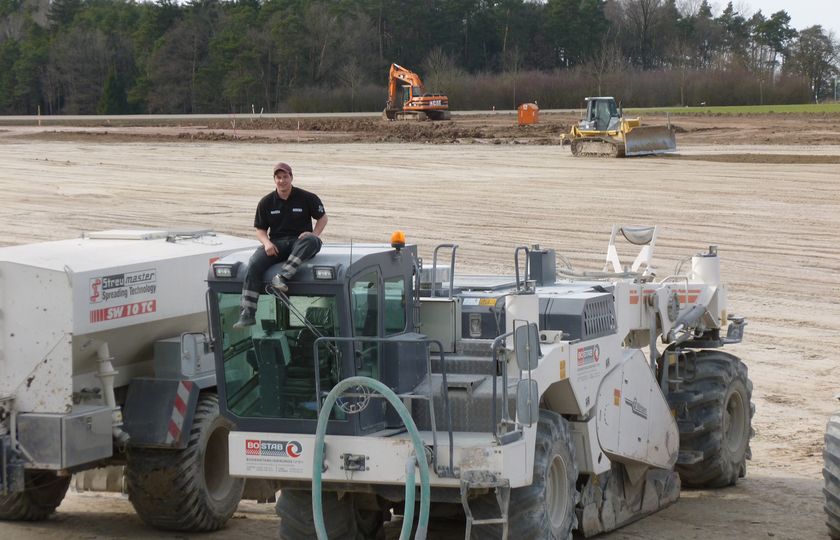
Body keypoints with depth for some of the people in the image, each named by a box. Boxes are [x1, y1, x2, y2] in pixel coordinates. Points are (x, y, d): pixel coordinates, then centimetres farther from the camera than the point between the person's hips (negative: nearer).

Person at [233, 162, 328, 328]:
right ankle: (247, 314, -31)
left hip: (300, 242, -1)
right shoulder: (266, 202, 9)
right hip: (276, 243, 2)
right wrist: (267, 243, -9)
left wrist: (314, 234, -8)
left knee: (312, 241, -39)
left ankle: (282, 277, -46)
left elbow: (322, 218, 11)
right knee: (254, 264, -27)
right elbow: (260, 229, 13)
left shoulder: (307, 198, 3)